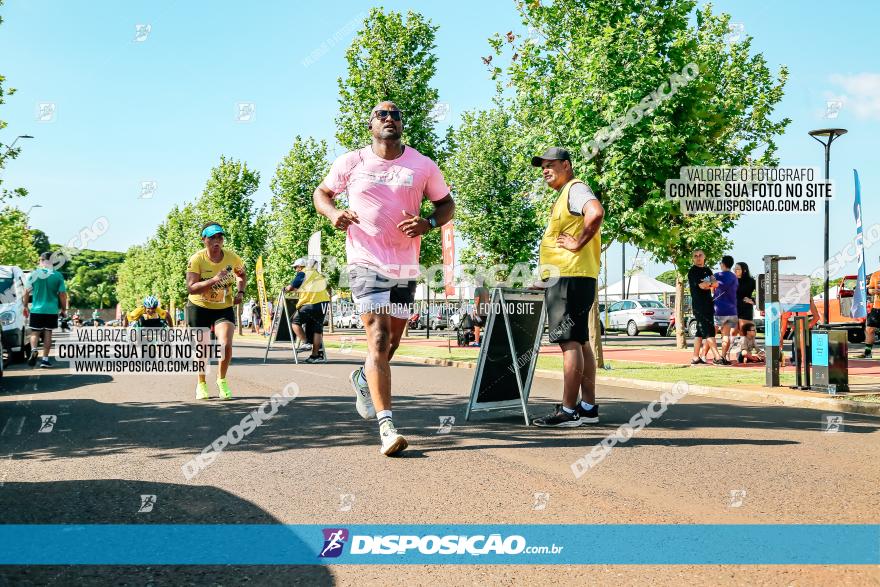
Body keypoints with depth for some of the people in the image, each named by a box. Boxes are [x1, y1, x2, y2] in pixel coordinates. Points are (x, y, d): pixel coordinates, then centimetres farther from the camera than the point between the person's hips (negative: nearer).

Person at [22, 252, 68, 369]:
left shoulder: (34, 274, -3)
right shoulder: (58, 276, -3)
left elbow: (27, 291, 0)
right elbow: (62, 294, -2)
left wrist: (25, 306, 13)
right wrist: (63, 309, 10)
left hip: (36, 309, 0)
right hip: (52, 310, 0)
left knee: (35, 332, 11)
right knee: (48, 333, 7)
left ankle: (33, 350, -17)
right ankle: (45, 360, 6)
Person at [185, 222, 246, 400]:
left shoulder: (232, 258, -10)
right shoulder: (196, 260, -18)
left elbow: (241, 276, 13)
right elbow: (191, 288, -29)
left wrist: (240, 292, -3)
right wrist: (214, 280, -40)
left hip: (224, 308, 1)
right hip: (199, 308, -1)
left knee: (226, 345, -19)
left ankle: (222, 380, 8)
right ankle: (201, 384, 33)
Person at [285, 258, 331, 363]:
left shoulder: (302, 273, 5)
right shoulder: (316, 274, 23)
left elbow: (291, 288, 3)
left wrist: (286, 289, 24)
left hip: (311, 303, -7)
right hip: (323, 302, 7)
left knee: (296, 322, 4)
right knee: (317, 329, 7)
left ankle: (306, 343, -9)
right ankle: (316, 355, 6)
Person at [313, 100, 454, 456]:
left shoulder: (423, 166, 4)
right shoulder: (351, 163, 2)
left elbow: (447, 205, 12)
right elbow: (321, 193, 14)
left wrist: (428, 224, -10)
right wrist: (333, 213, -9)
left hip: (405, 266, 4)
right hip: (366, 262, -3)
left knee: (392, 343, 15)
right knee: (379, 339, -15)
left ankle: (363, 379, 49)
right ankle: (386, 427, -18)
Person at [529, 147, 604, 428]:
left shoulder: (576, 188, -8)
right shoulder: (565, 195, 24)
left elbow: (596, 213, -29)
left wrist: (577, 243, -20)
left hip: (569, 278, -11)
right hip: (565, 278, 11)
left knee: (570, 342, -11)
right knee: (579, 341, 11)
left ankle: (568, 411, -11)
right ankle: (588, 407, 16)